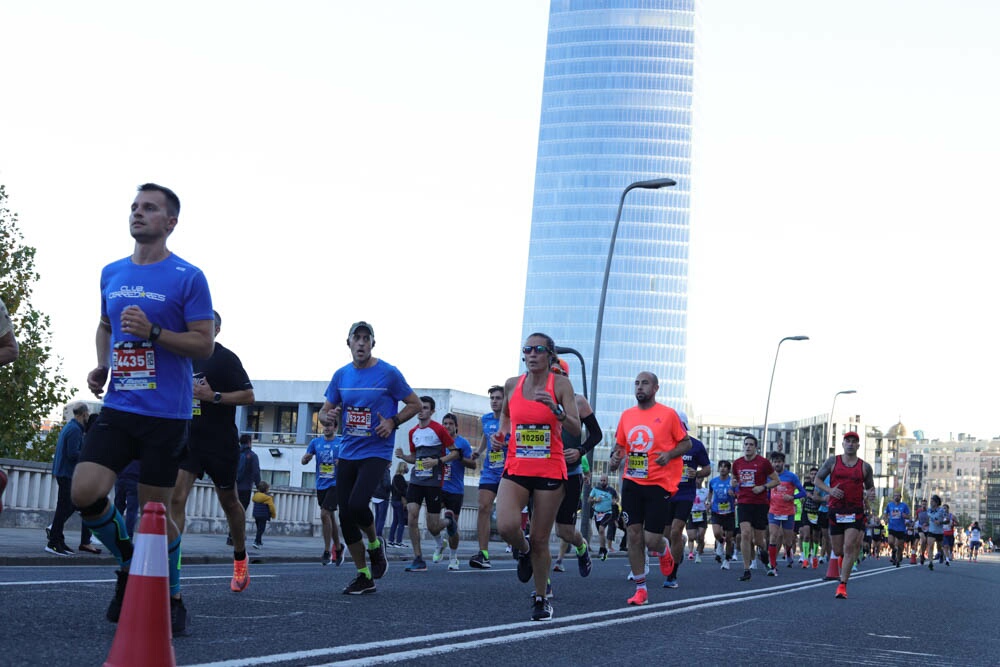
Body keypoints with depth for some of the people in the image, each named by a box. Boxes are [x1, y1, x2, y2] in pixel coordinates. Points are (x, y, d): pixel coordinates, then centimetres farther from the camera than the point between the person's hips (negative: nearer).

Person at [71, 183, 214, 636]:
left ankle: (172, 598, 20)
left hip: (166, 415, -4)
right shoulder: (111, 274, 12)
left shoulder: (187, 277, -5)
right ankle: (127, 560, 16)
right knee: (85, 493, -11)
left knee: (154, 511, 0)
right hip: (118, 408, 5)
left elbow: (205, 344, -7)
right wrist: (101, 366, 10)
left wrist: (153, 332, -20)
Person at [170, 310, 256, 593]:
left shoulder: (226, 358, -7)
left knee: (229, 502, 12)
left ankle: (240, 558, 34)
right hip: (188, 439, 4)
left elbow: (248, 396, -11)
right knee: (175, 498, -13)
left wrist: (213, 396, -20)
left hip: (221, 444, -4)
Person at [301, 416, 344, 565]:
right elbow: (304, 461, 9)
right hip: (321, 485, 4)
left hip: (335, 484, -4)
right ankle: (338, 547, 28)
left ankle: (327, 551, -9)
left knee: (324, 514, -16)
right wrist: (306, 458, -14)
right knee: (330, 517, 12)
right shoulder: (316, 442, 8)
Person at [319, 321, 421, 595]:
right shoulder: (341, 375, 8)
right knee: (345, 515, 1)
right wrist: (328, 415, -10)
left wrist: (393, 422, -12)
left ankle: (375, 544, 9)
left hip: (376, 452, -5)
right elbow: (325, 411, 14)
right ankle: (364, 577, 13)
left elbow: (415, 404, 3)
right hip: (347, 453, 5)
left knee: (357, 505, -24)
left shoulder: (389, 373, -5)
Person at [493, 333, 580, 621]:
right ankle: (523, 550, 15)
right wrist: (502, 431, 5)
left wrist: (556, 410, -27)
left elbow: (576, 429, -10)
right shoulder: (512, 385, 4)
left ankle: (541, 598, 22)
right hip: (516, 469, 2)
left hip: (550, 472, -2)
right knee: (506, 526, -22)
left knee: (540, 540, 3)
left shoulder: (560, 384, -5)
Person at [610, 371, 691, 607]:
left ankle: (664, 550, 33)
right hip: (632, 482, 4)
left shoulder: (668, 414, -4)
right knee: (634, 535, -1)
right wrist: (616, 456, -4)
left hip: (659, 484, -4)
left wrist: (669, 454, -16)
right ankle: (640, 589, 8)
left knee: (651, 539, -6)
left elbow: (686, 443, 2)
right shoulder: (627, 415, 9)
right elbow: (620, 445, 18)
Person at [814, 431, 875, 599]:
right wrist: (829, 490, -10)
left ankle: (843, 585, -11)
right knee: (838, 551, 6)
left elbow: (870, 487, 17)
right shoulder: (832, 462, 5)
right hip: (835, 510, 1)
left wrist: (870, 495, -7)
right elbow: (818, 479, 8)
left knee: (849, 548, -13)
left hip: (855, 512, -1)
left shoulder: (865, 467, 6)